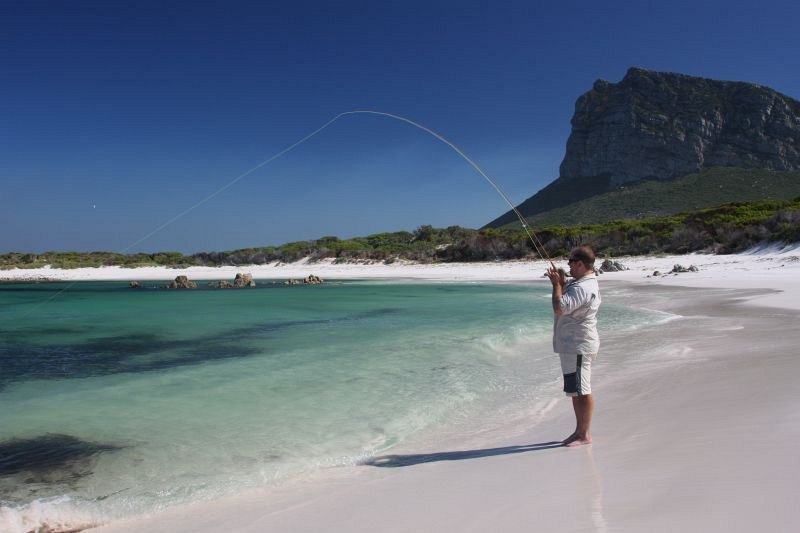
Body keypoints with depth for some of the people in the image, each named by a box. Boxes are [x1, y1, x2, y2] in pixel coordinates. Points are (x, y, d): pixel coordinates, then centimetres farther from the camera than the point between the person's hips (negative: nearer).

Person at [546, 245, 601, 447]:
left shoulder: (583, 288, -22)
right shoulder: (579, 283, 13)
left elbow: (560, 308, -29)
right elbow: (565, 304, 22)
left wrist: (557, 284, -16)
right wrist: (561, 282, 6)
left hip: (579, 347, -11)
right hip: (573, 345, 11)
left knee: (582, 391, -1)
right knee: (577, 391, 17)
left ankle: (585, 435, 9)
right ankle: (579, 430, 27)